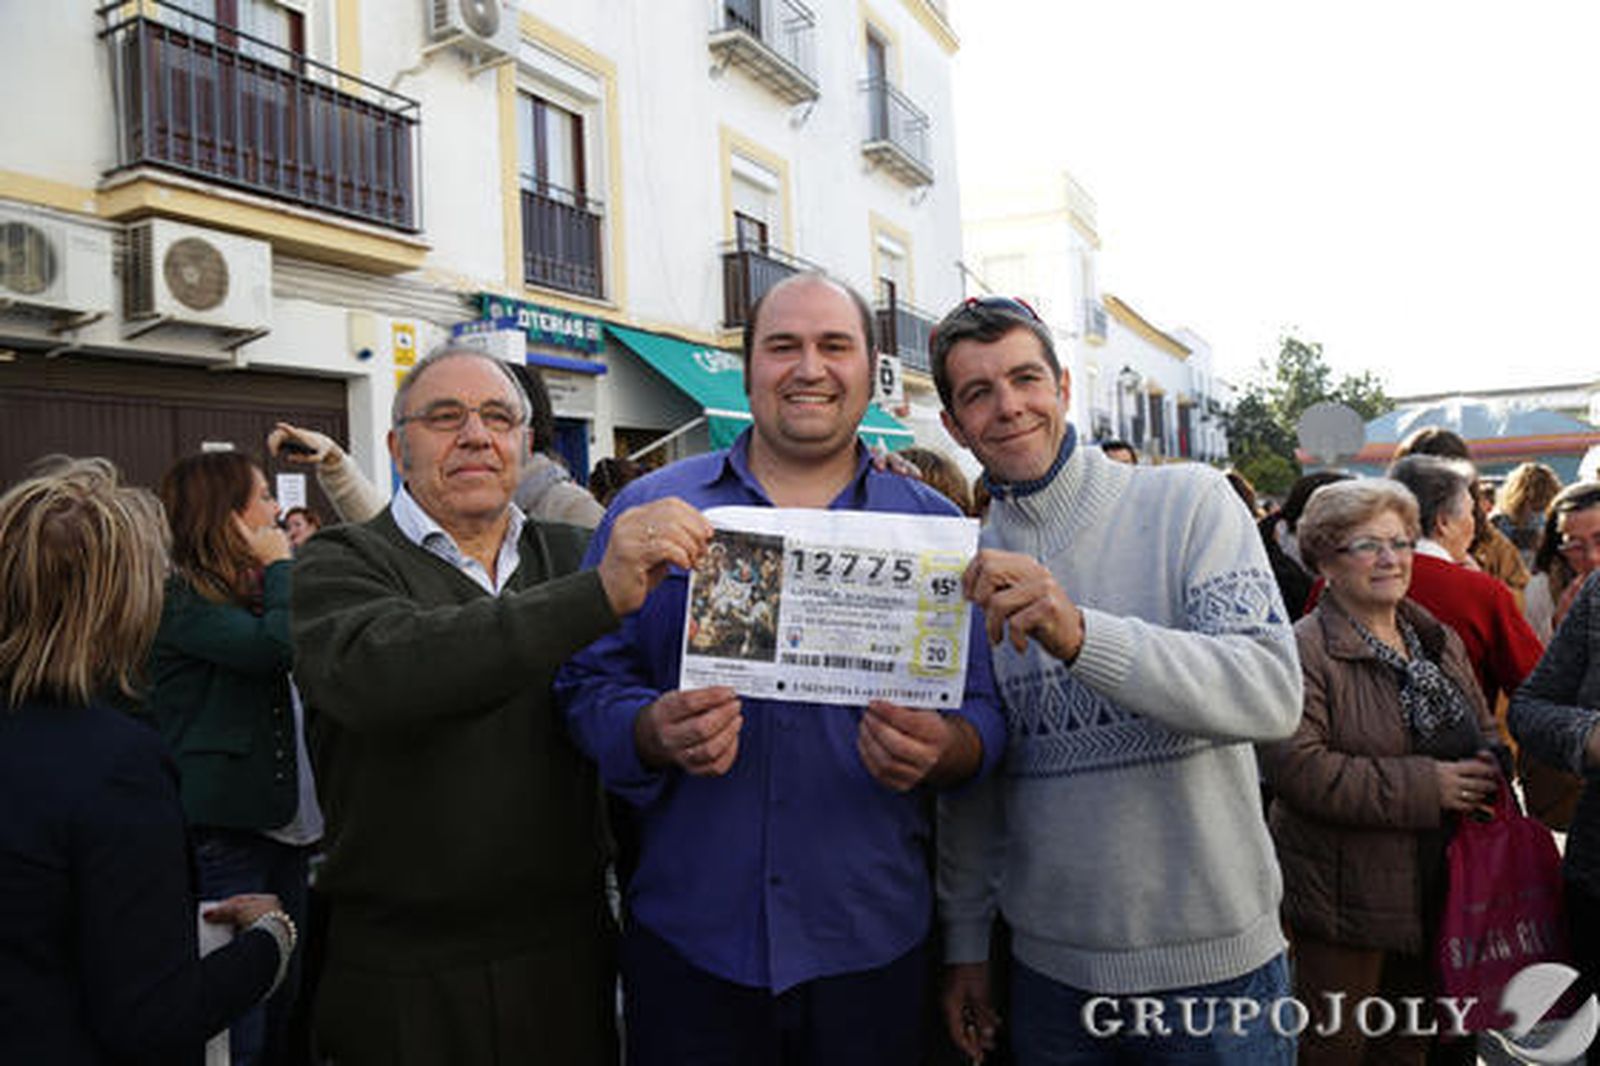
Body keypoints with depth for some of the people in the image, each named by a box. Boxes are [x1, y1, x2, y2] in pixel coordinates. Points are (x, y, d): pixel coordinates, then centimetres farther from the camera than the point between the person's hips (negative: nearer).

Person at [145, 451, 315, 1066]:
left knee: (283, 1012, 17)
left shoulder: (249, 589, 16)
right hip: (222, 828, -9)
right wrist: (282, 565, -11)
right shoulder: (176, 595, -11)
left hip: (281, 821, 9)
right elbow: (277, 645, -23)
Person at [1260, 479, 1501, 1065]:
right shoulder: (1302, 650, -17)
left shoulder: (1440, 639, 10)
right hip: (1345, 900, -7)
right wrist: (1425, 786, -23)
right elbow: (1297, 768, -26)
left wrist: (1486, 772, -4)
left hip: (1438, 891, 7)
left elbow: (1485, 737, 19)